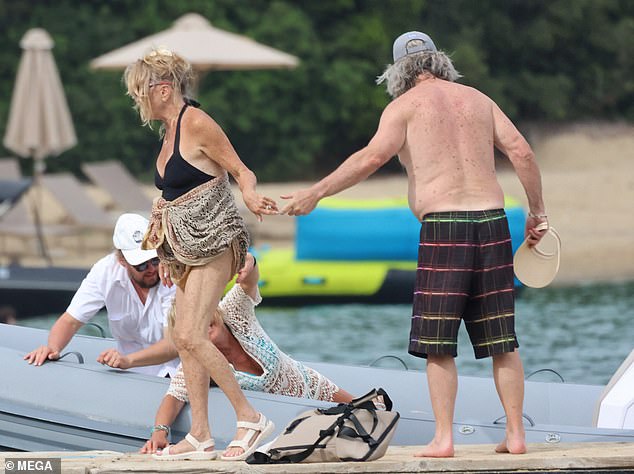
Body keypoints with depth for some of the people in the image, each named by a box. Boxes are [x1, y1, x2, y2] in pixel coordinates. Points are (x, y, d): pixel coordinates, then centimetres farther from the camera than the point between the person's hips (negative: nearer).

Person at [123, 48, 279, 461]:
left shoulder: (196, 124, -12)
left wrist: (252, 197, -32)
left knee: (190, 334, -17)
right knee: (186, 338, 7)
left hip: (213, 238, -9)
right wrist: (167, 254, 23)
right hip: (187, 245, 9)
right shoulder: (170, 131, 14)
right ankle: (200, 433, 11)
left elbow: (241, 171, -11)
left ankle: (250, 418, -12)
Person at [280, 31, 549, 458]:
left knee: (438, 344, 1)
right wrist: (537, 213, 15)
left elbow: (372, 157, -10)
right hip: (492, 221, 4)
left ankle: (443, 438, -4)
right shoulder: (477, 99, 16)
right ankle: (516, 434, 8)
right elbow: (521, 151, 8)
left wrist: (315, 194, -6)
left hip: (443, 228, -4)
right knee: (501, 340, 9)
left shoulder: (405, 105, 3)